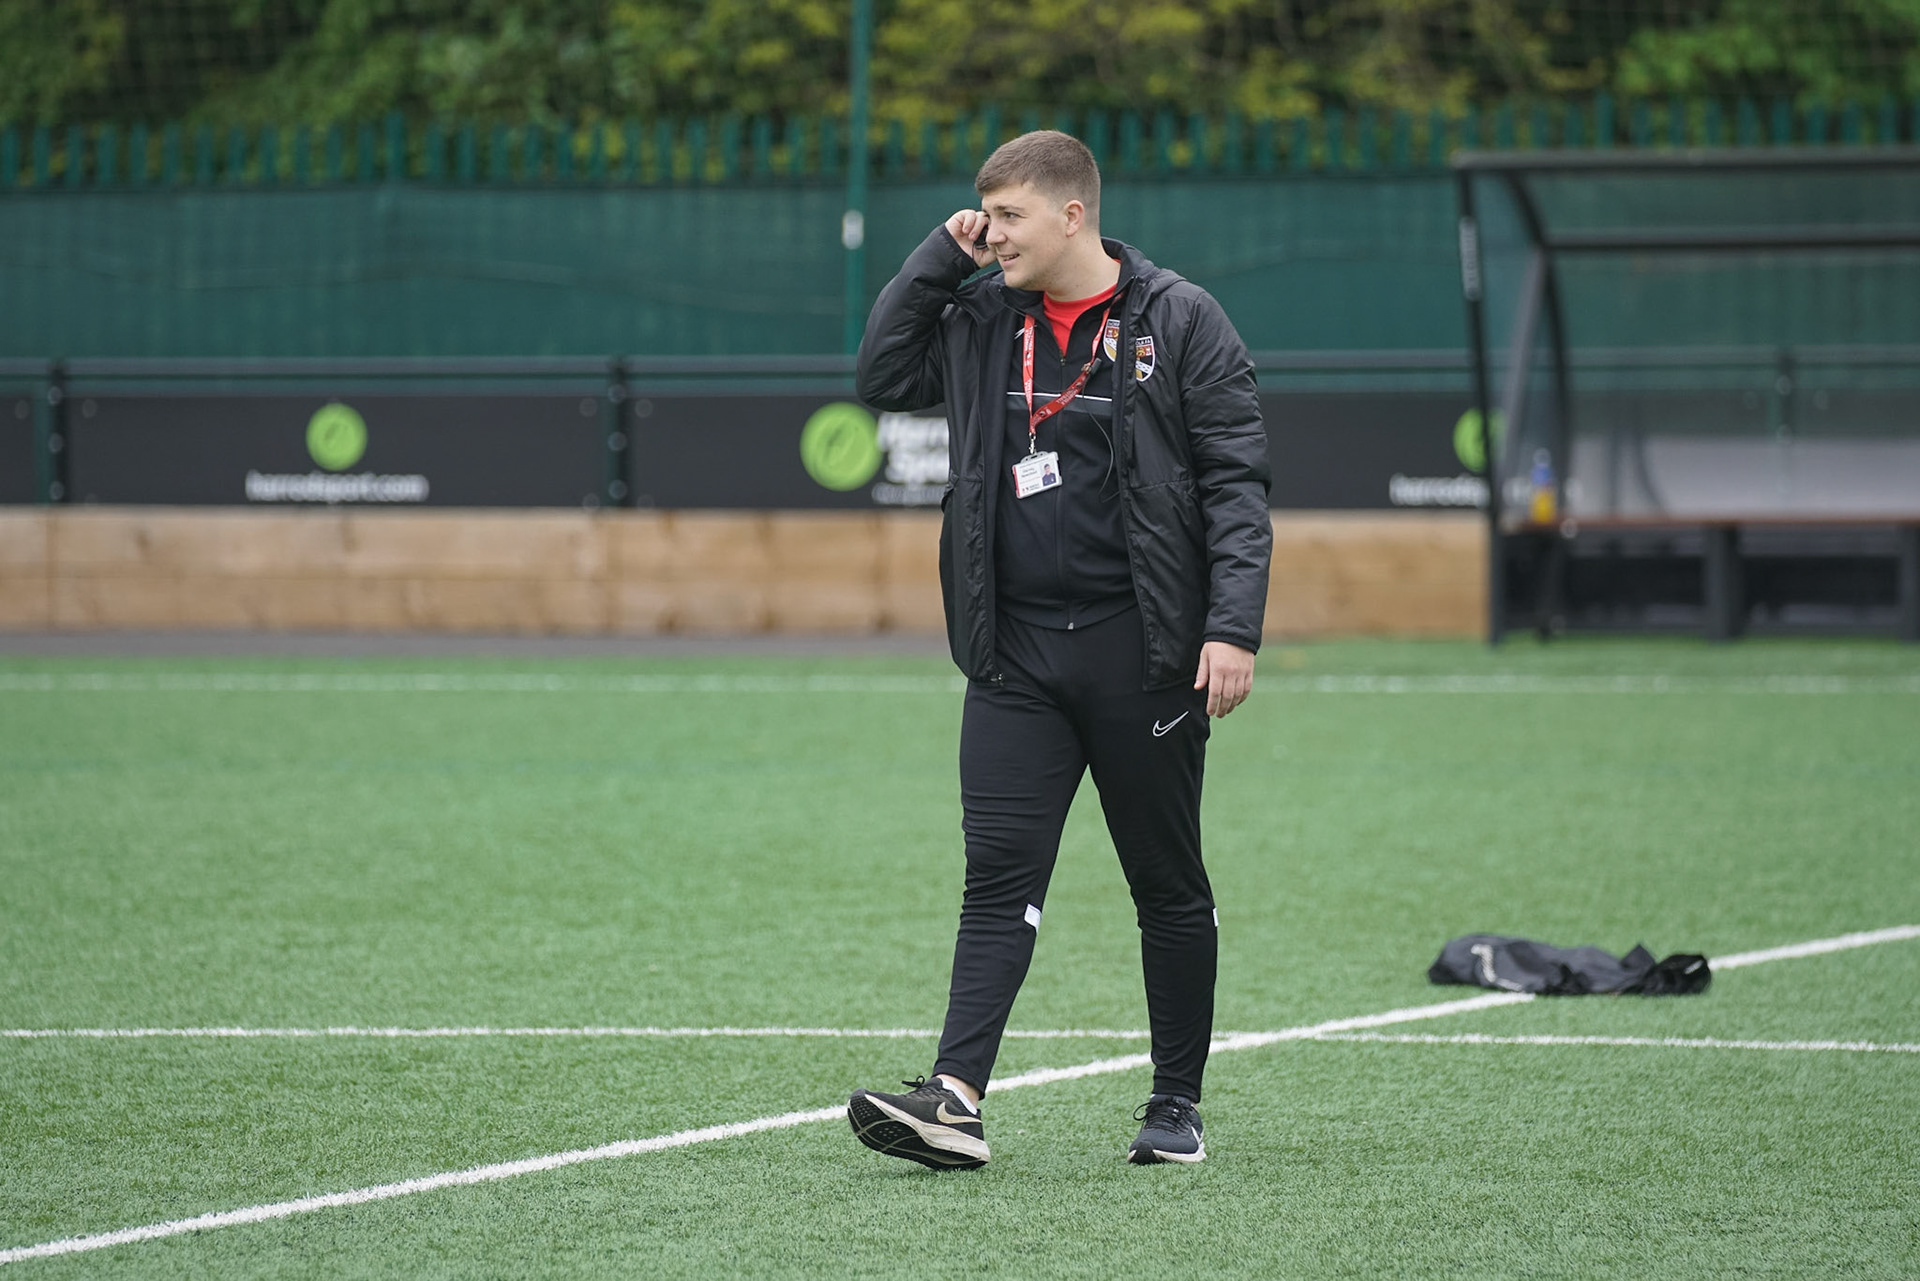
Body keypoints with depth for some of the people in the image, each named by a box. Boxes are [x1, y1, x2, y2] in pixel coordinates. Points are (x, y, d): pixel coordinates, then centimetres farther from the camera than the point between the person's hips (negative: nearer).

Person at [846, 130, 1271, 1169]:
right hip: (1016, 654, 3)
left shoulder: (1179, 321, -4)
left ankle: (1178, 1104, 17)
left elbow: (1236, 482, -6)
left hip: (1140, 651, -3)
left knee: (1169, 887, 7)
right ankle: (955, 1098, -15)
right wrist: (938, 259, 5)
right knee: (1000, 877, -6)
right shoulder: (981, 322, 10)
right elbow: (882, 376, 17)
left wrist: (1234, 626, -16)